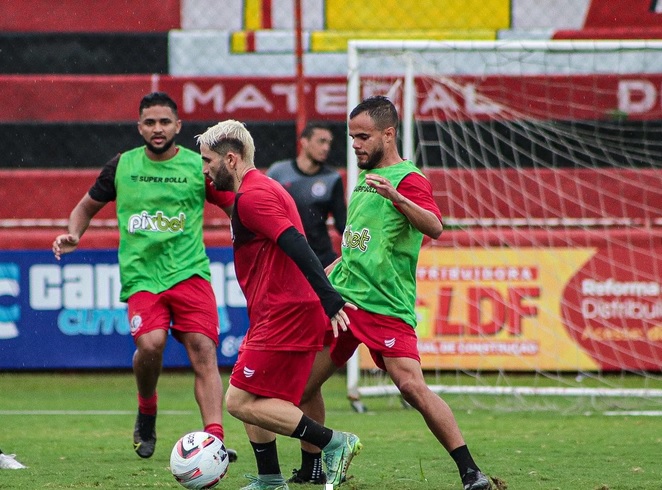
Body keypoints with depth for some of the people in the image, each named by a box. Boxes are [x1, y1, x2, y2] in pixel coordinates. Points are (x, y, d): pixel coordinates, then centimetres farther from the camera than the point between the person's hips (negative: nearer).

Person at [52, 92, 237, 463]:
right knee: (151, 344, -23)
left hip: (190, 272, 0)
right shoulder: (122, 166, 9)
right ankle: (146, 413, 7)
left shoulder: (199, 166, 4)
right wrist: (73, 235, 2)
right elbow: (88, 206, 22)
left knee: (203, 350, -16)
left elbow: (237, 209, 10)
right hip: (141, 276, 0)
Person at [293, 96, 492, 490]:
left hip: (386, 306, -8)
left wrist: (395, 196, -43)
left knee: (412, 386, -20)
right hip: (341, 296, 8)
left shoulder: (409, 180, -9)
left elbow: (435, 227, -28)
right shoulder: (366, 178, 17)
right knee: (304, 382, 11)